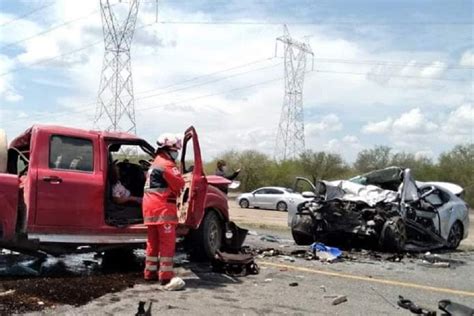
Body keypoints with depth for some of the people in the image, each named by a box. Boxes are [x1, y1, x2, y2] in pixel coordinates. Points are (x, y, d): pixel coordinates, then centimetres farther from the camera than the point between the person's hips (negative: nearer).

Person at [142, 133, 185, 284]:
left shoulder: (155, 164, 23)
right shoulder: (166, 164, -10)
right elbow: (180, 183, -14)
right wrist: (177, 173, 5)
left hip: (150, 207, 10)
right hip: (162, 207, -10)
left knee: (153, 241, 14)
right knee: (168, 242, -6)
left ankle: (150, 272, 20)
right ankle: (166, 275, -6)